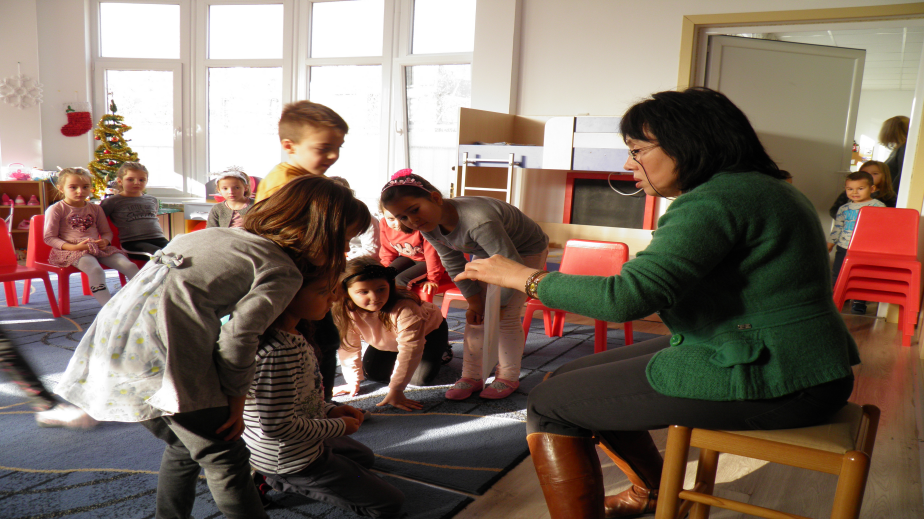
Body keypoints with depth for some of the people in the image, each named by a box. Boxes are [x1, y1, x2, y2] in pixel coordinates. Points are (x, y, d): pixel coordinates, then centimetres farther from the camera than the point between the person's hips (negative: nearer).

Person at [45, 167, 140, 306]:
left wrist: (105, 241, -4)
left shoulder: (95, 209, 19)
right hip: (71, 249, -5)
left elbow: (107, 232, 23)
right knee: (95, 270, -38)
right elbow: (49, 237, 0)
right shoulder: (56, 210, 4)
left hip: (98, 247, 5)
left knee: (130, 266, -19)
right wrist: (74, 247, -16)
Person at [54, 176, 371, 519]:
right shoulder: (283, 272, -2)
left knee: (185, 446, 24)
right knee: (226, 460, 4)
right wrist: (236, 398, 0)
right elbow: (241, 333, -13)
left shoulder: (221, 234, 22)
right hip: (161, 349, -8)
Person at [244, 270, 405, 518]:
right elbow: (278, 425, -31)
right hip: (293, 459, -10)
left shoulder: (293, 337, -3)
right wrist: (338, 426, -18)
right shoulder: (280, 351, -33)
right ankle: (284, 481, 1)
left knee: (365, 457, 35)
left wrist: (330, 410, 1)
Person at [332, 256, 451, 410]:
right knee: (371, 373, -2)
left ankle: (441, 350, 13)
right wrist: (353, 382, -14)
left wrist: (396, 390, -43)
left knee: (421, 379, -18)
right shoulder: (345, 312, -30)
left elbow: (409, 349, -42)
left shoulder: (406, 309, -45)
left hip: (430, 330, -5)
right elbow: (348, 346, -15)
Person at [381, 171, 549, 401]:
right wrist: (474, 301, -8)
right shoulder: (429, 227, -20)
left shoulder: (478, 222, -46)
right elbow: (454, 265, -6)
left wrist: (500, 304, -20)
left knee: (507, 318, -8)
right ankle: (471, 376, 13)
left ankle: (508, 377, 10)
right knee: (476, 316, 2)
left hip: (526, 253, -6)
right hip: (487, 253, 7)